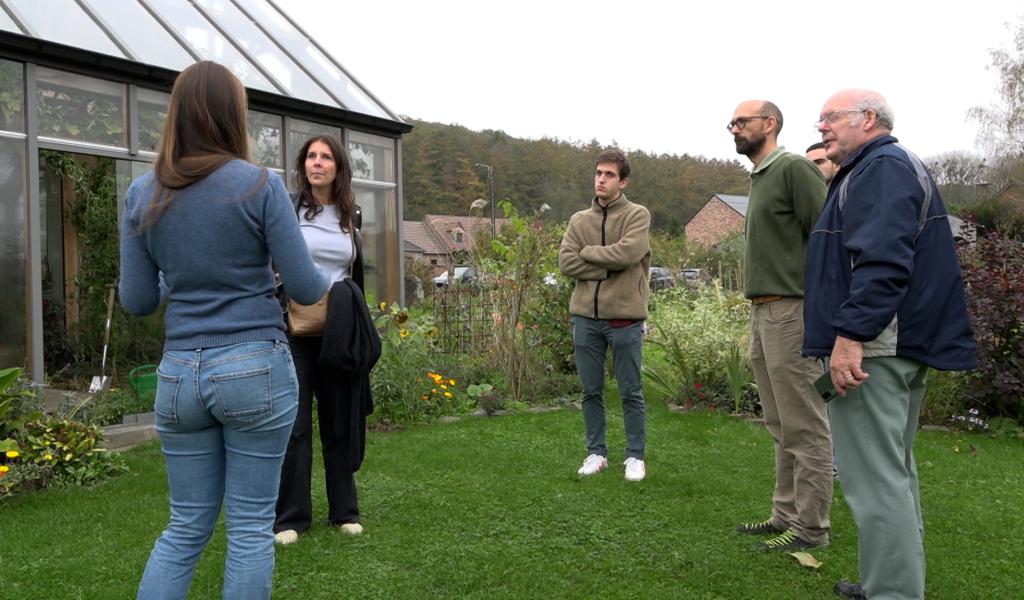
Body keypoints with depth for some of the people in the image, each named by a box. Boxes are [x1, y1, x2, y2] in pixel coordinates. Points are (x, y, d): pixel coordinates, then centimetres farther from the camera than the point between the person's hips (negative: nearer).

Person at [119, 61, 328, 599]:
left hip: (179, 374, 4)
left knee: (185, 527, 16)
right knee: (251, 528, 8)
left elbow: (136, 300, 7)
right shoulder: (260, 185, -8)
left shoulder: (142, 195, 4)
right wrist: (330, 277, 16)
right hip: (256, 369, -4)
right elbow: (305, 289, -6)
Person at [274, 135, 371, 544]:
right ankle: (290, 517, 13)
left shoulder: (349, 218, 11)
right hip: (295, 330, -3)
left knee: (340, 421, 10)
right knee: (294, 424, 1)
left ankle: (344, 510, 22)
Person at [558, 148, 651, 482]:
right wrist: (608, 268, -11)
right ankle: (596, 453, 23)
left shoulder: (637, 215, 0)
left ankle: (635, 456, 17)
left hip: (624, 318, -3)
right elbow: (566, 262, -2)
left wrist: (588, 252, -5)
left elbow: (629, 253, -17)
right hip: (585, 317, 4)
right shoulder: (579, 220, 11)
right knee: (591, 391, 11)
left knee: (630, 392, 5)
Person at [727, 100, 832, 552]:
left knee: (804, 426, -2)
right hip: (762, 314, 10)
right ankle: (786, 514, 23)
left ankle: (810, 526, 7)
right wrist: (757, 318, 18)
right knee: (781, 427, 14)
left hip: (791, 313, -9)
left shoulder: (794, 169, -7)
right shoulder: (759, 178, 20)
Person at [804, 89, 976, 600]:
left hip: (869, 347, -11)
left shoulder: (882, 167, -11)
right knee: (893, 469, 17)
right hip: (902, 347, 11)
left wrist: (849, 335, -27)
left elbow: (881, 261, -24)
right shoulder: (894, 167, 23)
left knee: (874, 476, -8)